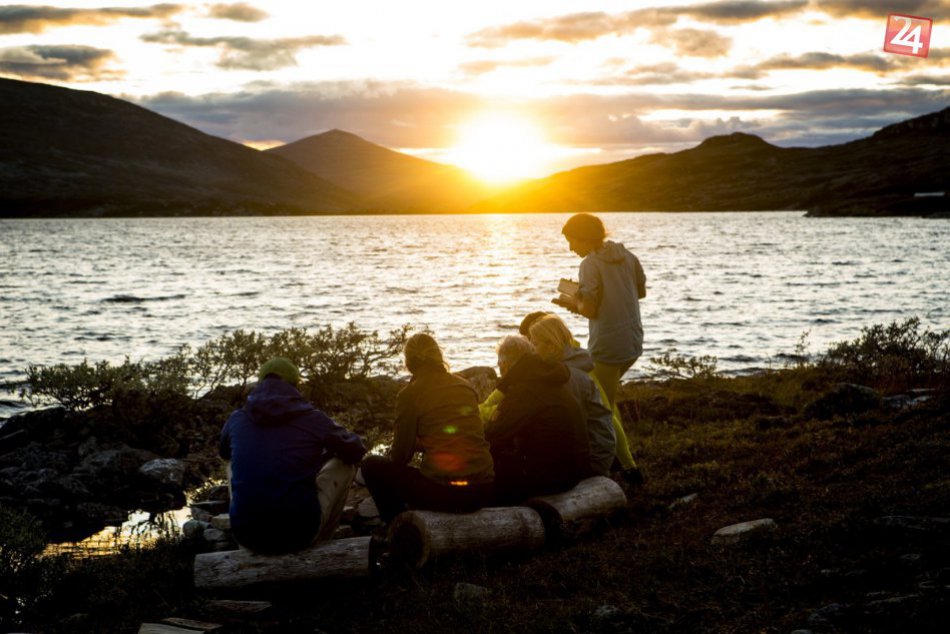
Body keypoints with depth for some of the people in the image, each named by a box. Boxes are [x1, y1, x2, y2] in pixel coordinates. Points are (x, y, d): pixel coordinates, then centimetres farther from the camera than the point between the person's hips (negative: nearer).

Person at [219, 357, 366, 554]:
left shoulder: (236, 420, 3)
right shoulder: (313, 418, -5)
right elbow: (355, 450, 12)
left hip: (246, 536, 3)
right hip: (300, 534, -3)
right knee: (345, 464, 19)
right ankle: (321, 541, 32)